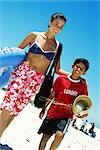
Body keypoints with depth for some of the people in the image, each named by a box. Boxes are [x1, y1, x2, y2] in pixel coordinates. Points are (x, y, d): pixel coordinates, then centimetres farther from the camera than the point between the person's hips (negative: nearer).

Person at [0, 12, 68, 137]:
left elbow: (57, 69, 16)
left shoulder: (57, 46, 12)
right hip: (22, 71, -2)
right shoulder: (35, 36, 6)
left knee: (16, 109, -1)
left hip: (37, 79, 2)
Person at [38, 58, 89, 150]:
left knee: (59, 134, -23)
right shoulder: (61, 79, -2)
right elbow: (52, 95, 6)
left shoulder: (83, 85, -1)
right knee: (45, 136, 7)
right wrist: (44, 109, 9)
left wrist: (85, 112, -12)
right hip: (53, 112, 1)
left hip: (67, 115, -1)